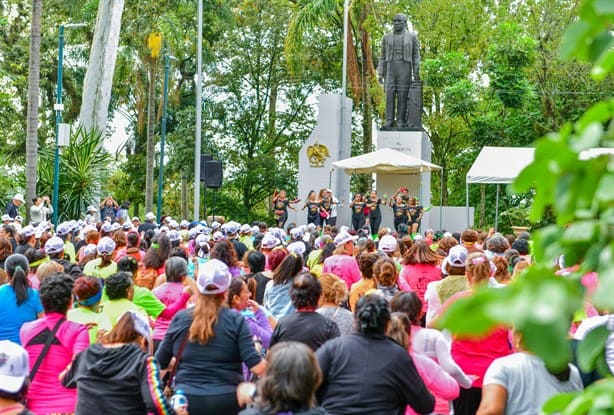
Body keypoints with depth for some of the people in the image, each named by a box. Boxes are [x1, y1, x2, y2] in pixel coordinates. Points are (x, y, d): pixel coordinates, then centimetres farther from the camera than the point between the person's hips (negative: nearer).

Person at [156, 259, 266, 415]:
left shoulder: (180, 318, -1)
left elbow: (159, 363, 6)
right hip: (226, 401, -2)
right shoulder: (235, 320, -7)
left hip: (186, 400, 2)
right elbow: (256, 366, -12)